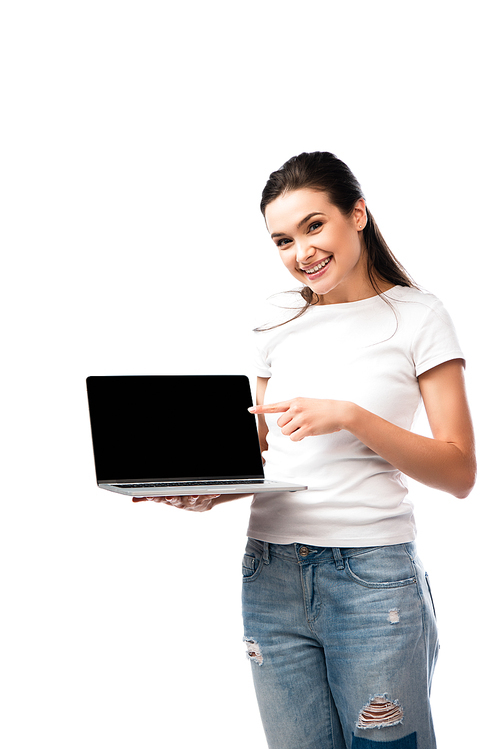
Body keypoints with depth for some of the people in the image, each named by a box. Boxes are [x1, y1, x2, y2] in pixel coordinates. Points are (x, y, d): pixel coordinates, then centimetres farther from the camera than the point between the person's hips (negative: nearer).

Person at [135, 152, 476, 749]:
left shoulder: (416, 317, -1)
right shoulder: (279, 330, 12)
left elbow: (460, 473, -5)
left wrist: (351, 415, -17)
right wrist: (211, 492, -4)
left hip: (373, 578, -4)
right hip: (271, 574, 4)